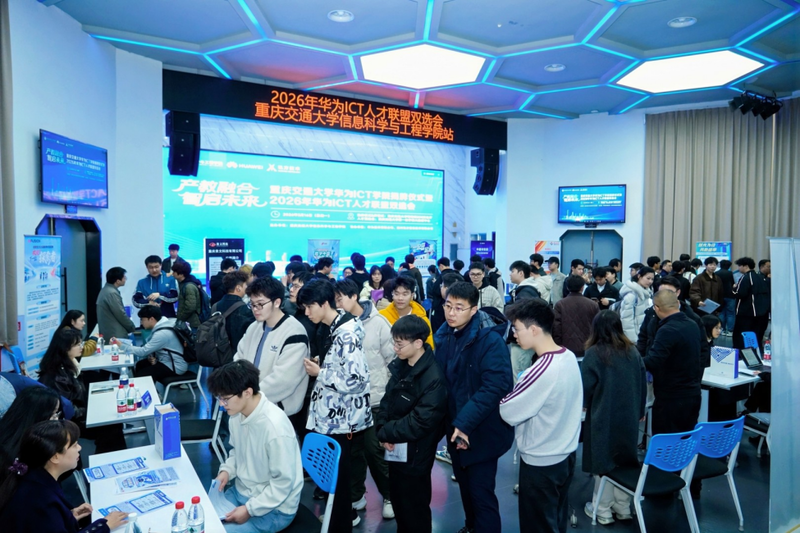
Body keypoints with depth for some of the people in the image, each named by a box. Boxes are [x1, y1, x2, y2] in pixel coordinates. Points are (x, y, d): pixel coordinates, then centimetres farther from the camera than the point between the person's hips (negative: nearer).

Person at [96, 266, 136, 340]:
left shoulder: (106, 290, 13)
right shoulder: (112, 293, -18)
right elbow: (121, 315, -16)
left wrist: (129, 327, 15)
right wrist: (132, 327, -2)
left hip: (108, 333, 10)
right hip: (115, 335, -10)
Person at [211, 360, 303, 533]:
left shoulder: (275, 428, -31)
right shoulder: (237, 413, -8)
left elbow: (283, 484, -21)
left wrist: (249, 509, -18)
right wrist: (227, 470, -4)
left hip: (274, 509, -7)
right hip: (240, 491, 7)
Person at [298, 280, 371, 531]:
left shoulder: (346, 334, -23)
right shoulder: (336, 328, 7)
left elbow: (355, 381, -27)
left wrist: (319, 373, -18)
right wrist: (319, 368, 1)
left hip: (340, 420, -9)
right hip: (333, 416, 9)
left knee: (337, 475, 5)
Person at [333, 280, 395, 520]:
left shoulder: (377, 322, -9)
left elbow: (392, 359, -5)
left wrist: (390, 391, -4)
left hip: (375, 398, -3)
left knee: (374, 449, 4)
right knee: (353, 448, 15)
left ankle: (390, 496, 25)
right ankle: (355, 496, 33)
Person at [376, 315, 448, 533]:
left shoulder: (434, 379, -26)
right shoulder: (400, 365, 0)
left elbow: (419, 423, -27)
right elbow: (387, 400, 6)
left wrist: (384, 433, -16)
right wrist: (382, 429, -10)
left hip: (415, 456, -7)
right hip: (395, 450, 8)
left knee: (415, 509, 12)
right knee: (399, 503, 25)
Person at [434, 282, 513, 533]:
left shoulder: (490, 340, -19)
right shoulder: (443, 336, 1)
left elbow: (495, 386, -26)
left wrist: (465, 422, -29)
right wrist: (453, 423, 1)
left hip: (481, 431, -6)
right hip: (455, 428, 7)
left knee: (481, 491, 3)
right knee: (465, 486, 22)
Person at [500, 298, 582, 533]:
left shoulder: (541, 371, -31)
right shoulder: (570, 357, -4)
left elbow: (508, 413, -21)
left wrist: (505, 395, -3)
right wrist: (523, 388, 0)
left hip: (540, 462, -8)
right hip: (566, 454, 8)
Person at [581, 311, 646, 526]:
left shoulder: (594, 353, -14)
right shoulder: (632, 351, 2)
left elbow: (586, 387, -12)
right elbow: (643, 384, 9)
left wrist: (584, 404, 9)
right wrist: (640, 411, 22)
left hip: (603, 417, -5)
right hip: (629, 417, 5)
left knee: (603, 461, 7)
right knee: (624, 461, 16)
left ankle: (603, 511, 17)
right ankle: (623, 508, 28)